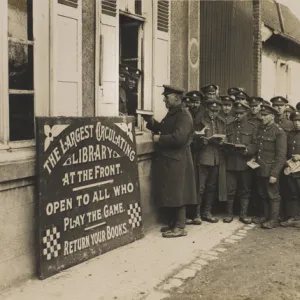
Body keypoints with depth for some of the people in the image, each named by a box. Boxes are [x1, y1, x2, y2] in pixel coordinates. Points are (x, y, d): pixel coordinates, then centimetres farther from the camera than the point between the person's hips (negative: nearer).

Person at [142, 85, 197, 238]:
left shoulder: (183, 115, -15)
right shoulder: (172, 113, 17)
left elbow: (179, 138, -26)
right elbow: (163, 129, 18)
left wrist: (159, 139, -16)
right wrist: (151, 121, 2)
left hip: (177, 161, -10)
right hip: (167, 160, 10)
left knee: (177, 194, -3)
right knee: (169, 194, 13)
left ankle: (180, 227, 5)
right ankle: (172, 224, 23)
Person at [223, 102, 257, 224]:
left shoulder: (252, 127, 7)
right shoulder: (229, 126, 14)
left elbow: (255, 145, 0)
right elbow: (224, 142, 16)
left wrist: (247, 149, -18)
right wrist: (226, 147, -5)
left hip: (246, 163, -1)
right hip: (231, 163, 1)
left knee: (245, 190, 5)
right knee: (230, 190, 1)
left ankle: (244, 214, 14)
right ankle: (229, 213, 13)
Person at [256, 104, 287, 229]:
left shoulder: (279, 132, -9)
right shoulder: (260, 129, 11)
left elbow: (281, 156, -12)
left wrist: (274, 174, -17)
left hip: (270, 170, -6)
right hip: (259, 169, 6)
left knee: (273, 195, 3)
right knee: (263, 195, 13)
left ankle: (274, 220, 13)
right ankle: (267, 218, 25)